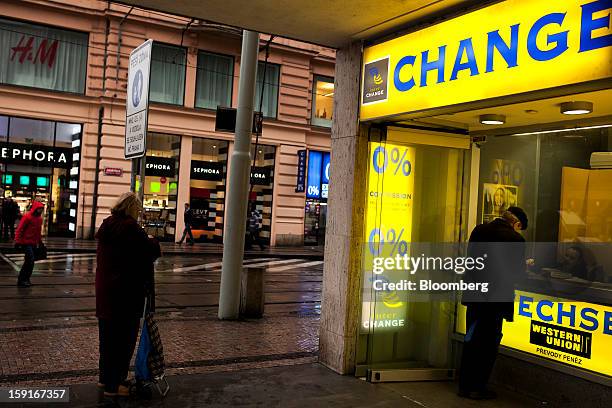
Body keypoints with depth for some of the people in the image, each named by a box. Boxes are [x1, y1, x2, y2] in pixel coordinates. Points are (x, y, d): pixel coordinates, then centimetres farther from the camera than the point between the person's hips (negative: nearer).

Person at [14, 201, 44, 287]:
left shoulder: (39, 218, 9)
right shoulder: (27, 217, -14)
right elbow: (19, 230, -14)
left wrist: (40, 241, 20)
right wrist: (17, 241, -16)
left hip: (34, 243, 8)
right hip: (26, 243, -8)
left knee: (31, 261, 10)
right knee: (30, 260, -13)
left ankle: (26, 279, 20)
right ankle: (21, 280, -5)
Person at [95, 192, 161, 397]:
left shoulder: (106, 225, 8)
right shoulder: (130, 227, -19)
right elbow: (151, 251, -14)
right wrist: (152, 241, 7)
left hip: (104, 288, 9)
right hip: (126, 291, -9)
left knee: (107, 334, 19)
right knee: (124, 336, 3)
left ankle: (105, 377, 32)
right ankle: (113, 384, 10)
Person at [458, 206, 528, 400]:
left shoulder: (479, 230, 3)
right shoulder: (515, 239, -13)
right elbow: (518, 274, -9)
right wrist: (524, 267, 12)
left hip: (474, 294, 5)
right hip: (496, 298, -5)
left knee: (471, 340, 14)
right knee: (489, 343, 8)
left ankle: (465, 385, 20)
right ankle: (477, 387, 13)